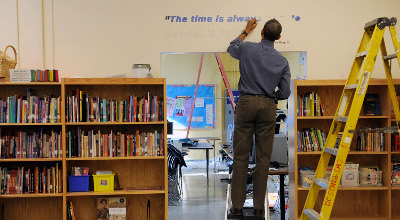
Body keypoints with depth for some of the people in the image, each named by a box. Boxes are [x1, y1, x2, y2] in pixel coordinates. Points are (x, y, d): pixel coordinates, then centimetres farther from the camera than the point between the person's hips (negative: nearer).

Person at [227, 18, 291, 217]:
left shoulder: (247, 49, 0)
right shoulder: (282, 61, 3)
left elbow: (232, 48, 24)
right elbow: (285, 93, 4)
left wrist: (246, 31, 36)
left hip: (246, 103, -1)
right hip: (268, 106, 1)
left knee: (241, 157, 3)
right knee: (263, 158, 6)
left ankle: (237, 205, 6)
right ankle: (258, 206, 10)